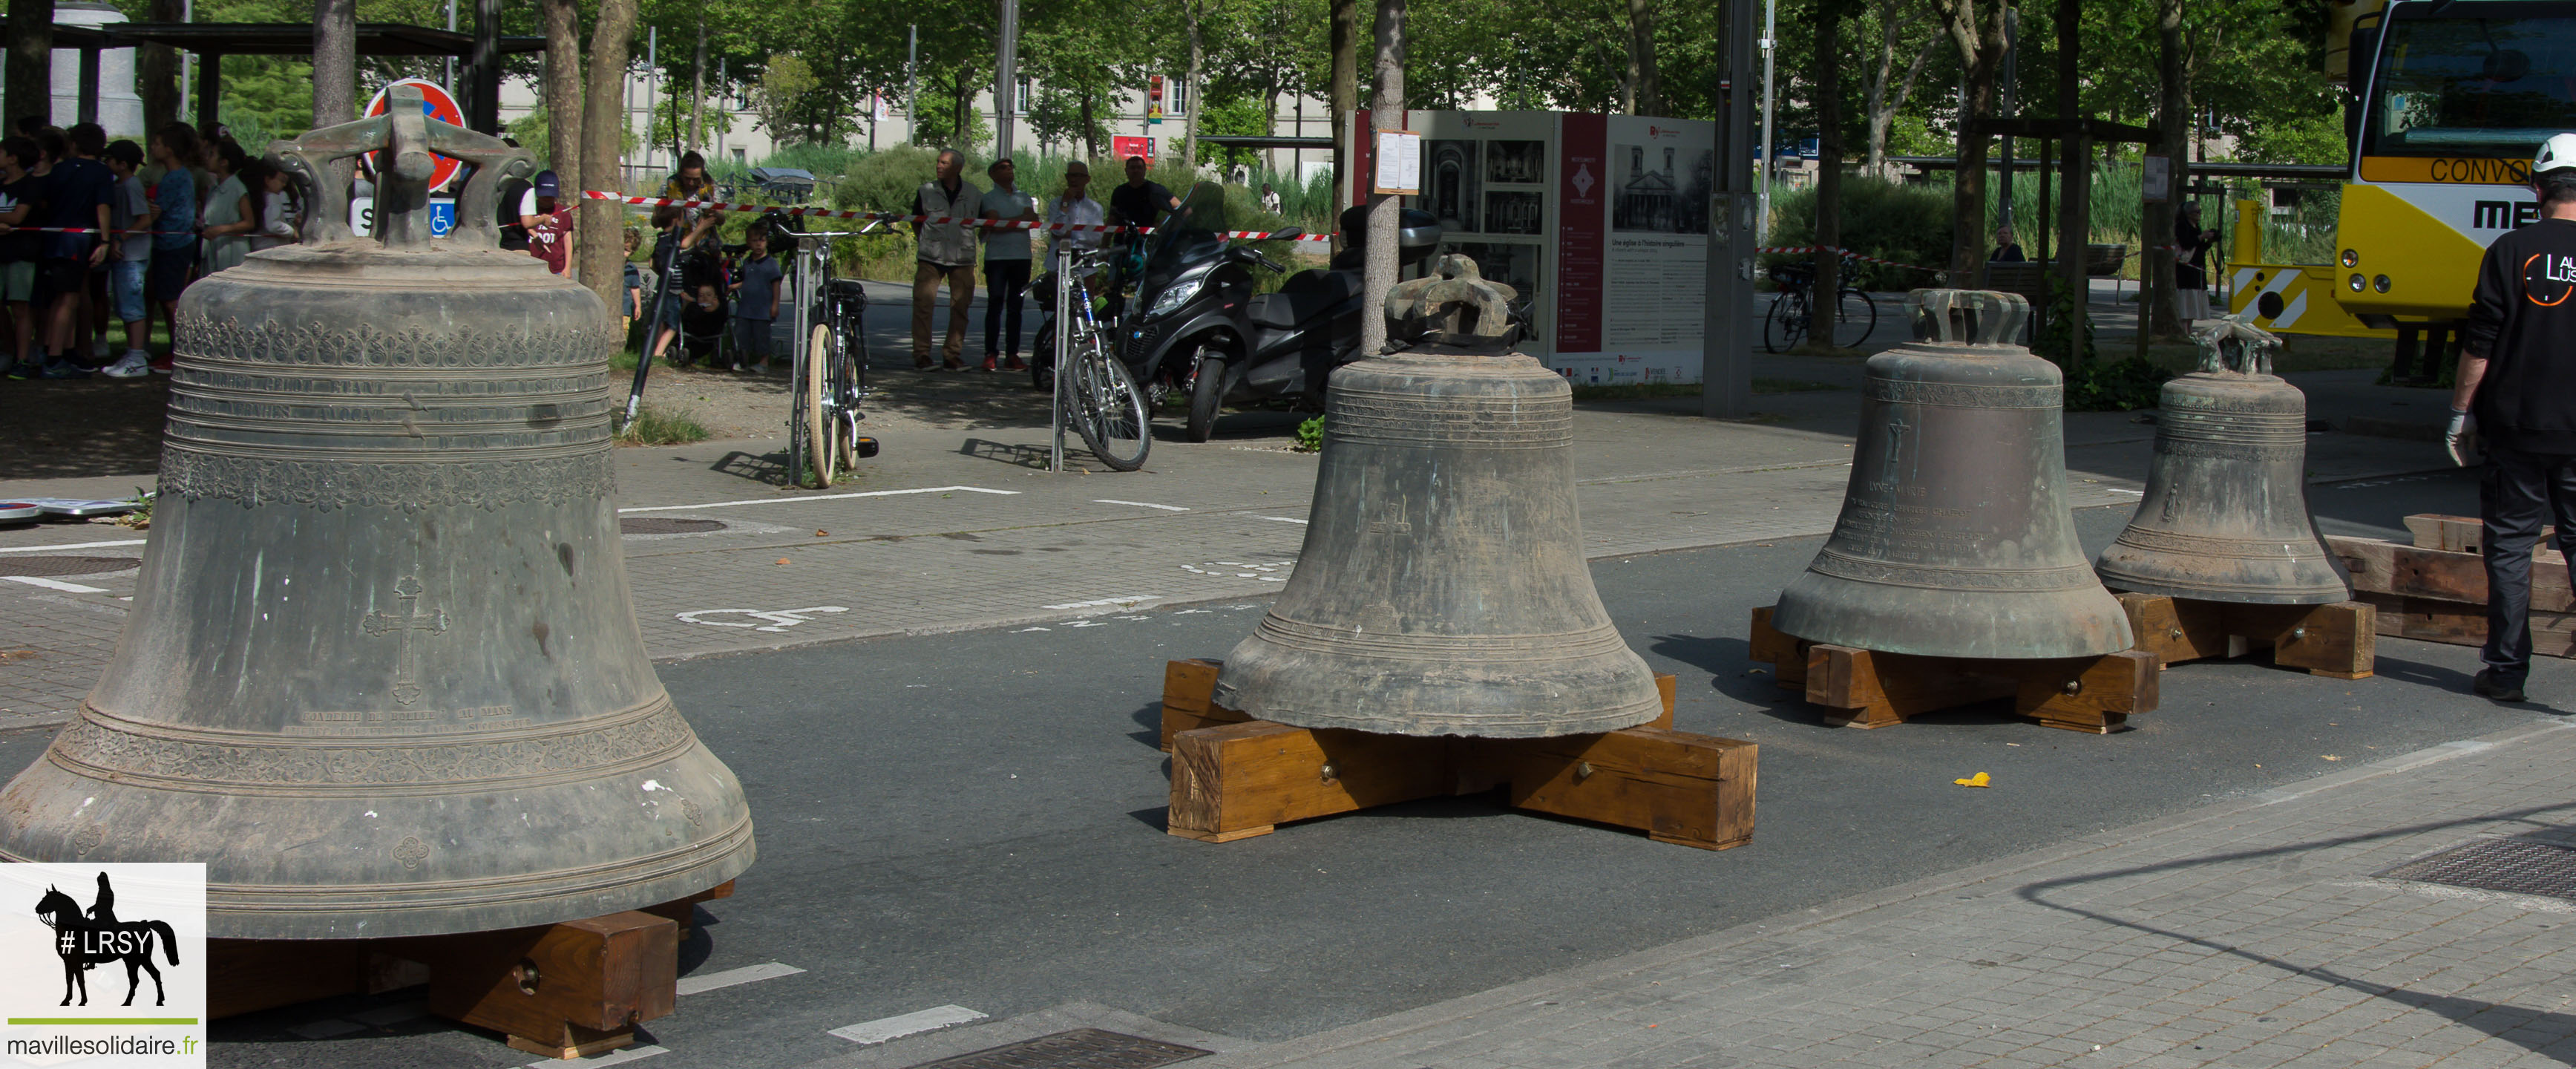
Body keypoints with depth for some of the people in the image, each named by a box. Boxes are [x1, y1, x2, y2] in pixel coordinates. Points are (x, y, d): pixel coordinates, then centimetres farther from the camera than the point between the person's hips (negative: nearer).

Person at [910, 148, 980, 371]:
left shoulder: (975, 194, 5)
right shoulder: (926, 191, 7)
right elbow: (916, 223, 18)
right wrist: (925, 242, 11)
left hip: (962, 260, 1)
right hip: (930, 258, 0)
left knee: (961, 307, 0)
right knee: (922, 303, -10)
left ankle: (952, 356, 8)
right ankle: (921, 355, -5)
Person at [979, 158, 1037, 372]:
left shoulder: (1024, 198, 17)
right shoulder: (989, 198, 5)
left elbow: (1033, 220, -1)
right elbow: (995, 225, -10)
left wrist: (1007, 223, -9)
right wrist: (1020, 220, -3)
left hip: (1022, 258, 4)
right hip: (997, 257, -4)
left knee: (1015, 307, 4)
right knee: (995, 305, -8)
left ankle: (1013, 354, 6)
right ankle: (991, 354, -8)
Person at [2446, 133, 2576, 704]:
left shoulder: (2511, 251, -5)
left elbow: (2479, 344, -4)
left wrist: (2461, 412, 5)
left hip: (2516, 427, -1)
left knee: (2510, 545, 8)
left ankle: (2506, 670, 9)